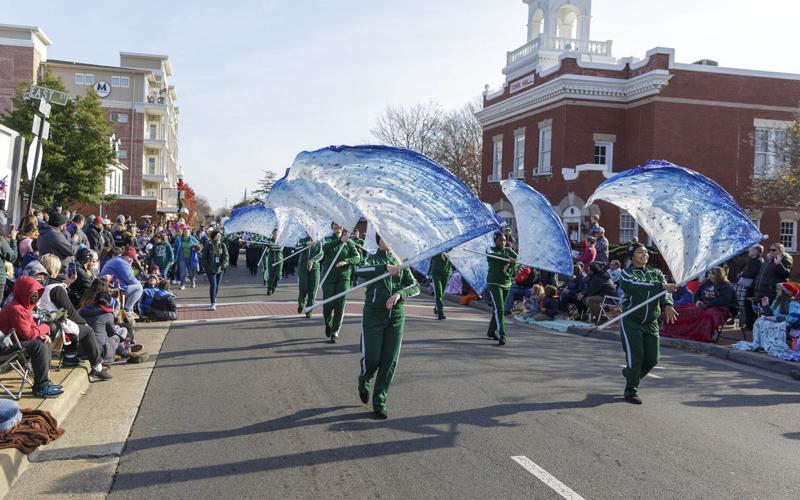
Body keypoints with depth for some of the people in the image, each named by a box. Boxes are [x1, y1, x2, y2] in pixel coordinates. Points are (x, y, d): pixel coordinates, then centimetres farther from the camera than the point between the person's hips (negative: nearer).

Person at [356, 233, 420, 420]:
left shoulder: (400, 262, 10)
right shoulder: (372, 260, 1)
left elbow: (415, 287, 1)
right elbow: (360, 272, -24)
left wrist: (399, 294, -19)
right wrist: (386, 268, -36)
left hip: (396, 316, 3)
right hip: (373, 315, -3)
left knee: (390, 361, 0)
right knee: (371, 358, -4)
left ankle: (379, 402, 11)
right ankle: (364, 382, 30)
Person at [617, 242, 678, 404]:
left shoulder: (656, 273, 13)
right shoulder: (627, 274, 0)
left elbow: (666, 290, -5)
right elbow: (637, 285, -22)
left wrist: (667, 305, -26)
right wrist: (661, 286, -30)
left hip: (651, 323, 5)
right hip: (631, 321, -5)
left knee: (652, 359, 3)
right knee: (635, 356, -9)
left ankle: (631, 374, 32)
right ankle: (631, 391, 6)